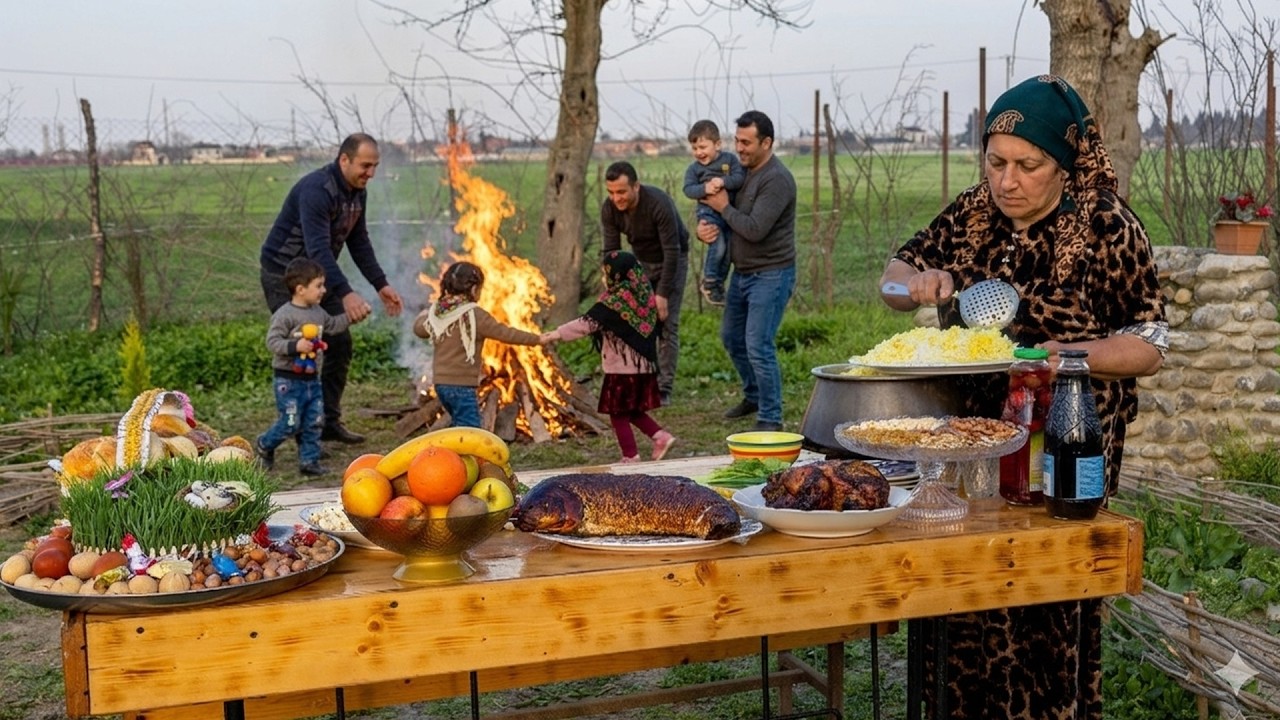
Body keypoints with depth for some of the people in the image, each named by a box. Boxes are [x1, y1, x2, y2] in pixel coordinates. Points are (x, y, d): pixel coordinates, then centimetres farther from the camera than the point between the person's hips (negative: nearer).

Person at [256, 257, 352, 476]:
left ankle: (309, 460, 15)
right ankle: (264, 446, 23)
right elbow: (272, 341, -19)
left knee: (314, 422, 6)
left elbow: (333, 325, 27)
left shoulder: (318, 312, 9)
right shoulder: (284, 315, -15)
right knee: (291, 423, -3)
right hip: (289, 380, -7)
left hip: (313, 379, 7)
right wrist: (295, 346, -30)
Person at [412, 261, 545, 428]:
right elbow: (505, 333, -13)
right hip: (462, 385, -8)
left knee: (462, 427, 20)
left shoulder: (436, 312, 4)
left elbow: (419, 328, 23)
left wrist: (426, 312, 45)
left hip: (441, 383, 8)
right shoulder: (475, 314, -15)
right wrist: (537, 339, -3)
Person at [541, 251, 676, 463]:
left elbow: (587, 324, -20)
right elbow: (655, 327, 15)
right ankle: (661, 436, 9)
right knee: (633, 411, 20)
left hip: (622, 368, -8)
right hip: (644, 366, 8)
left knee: (618, 414, 5)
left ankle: (631, 456, 7)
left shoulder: (614, 301, -15)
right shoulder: (645, 297, 6)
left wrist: (557, 334, -16)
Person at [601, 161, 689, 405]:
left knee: (667, 323, -9)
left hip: (672, 261, -5)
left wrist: (662, 294, -31)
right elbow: (610, 252, -14)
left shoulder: (659, 204, -35)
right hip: (641, 262, 5)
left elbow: (672, 252, -31)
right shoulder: (609, 209, -20)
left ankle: (663, 389, -3)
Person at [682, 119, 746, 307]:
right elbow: (688, 190, -8)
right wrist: (704, 189, -27)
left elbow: (740, 178, -9)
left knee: (728, 249, 7)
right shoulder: (693, 168, 0)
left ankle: (718, 283, 24)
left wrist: (723, 182, -25)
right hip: (709, 212, -3)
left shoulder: (730, 159, 2)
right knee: (718, 246, -17)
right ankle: (709, 281, -1)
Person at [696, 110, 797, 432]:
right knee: (731, 337, 19)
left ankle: (770, 418, 0)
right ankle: (753, 396, 39)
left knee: (758, 346, -11)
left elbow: (754, 229, -27)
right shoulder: (741, 171, 8)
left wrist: (723, 208, -13)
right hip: (742, 272, 9)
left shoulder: (777, 180, -19)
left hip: (771, 275, -9)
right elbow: (711, 206, 17)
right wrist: (703, 227, -6)